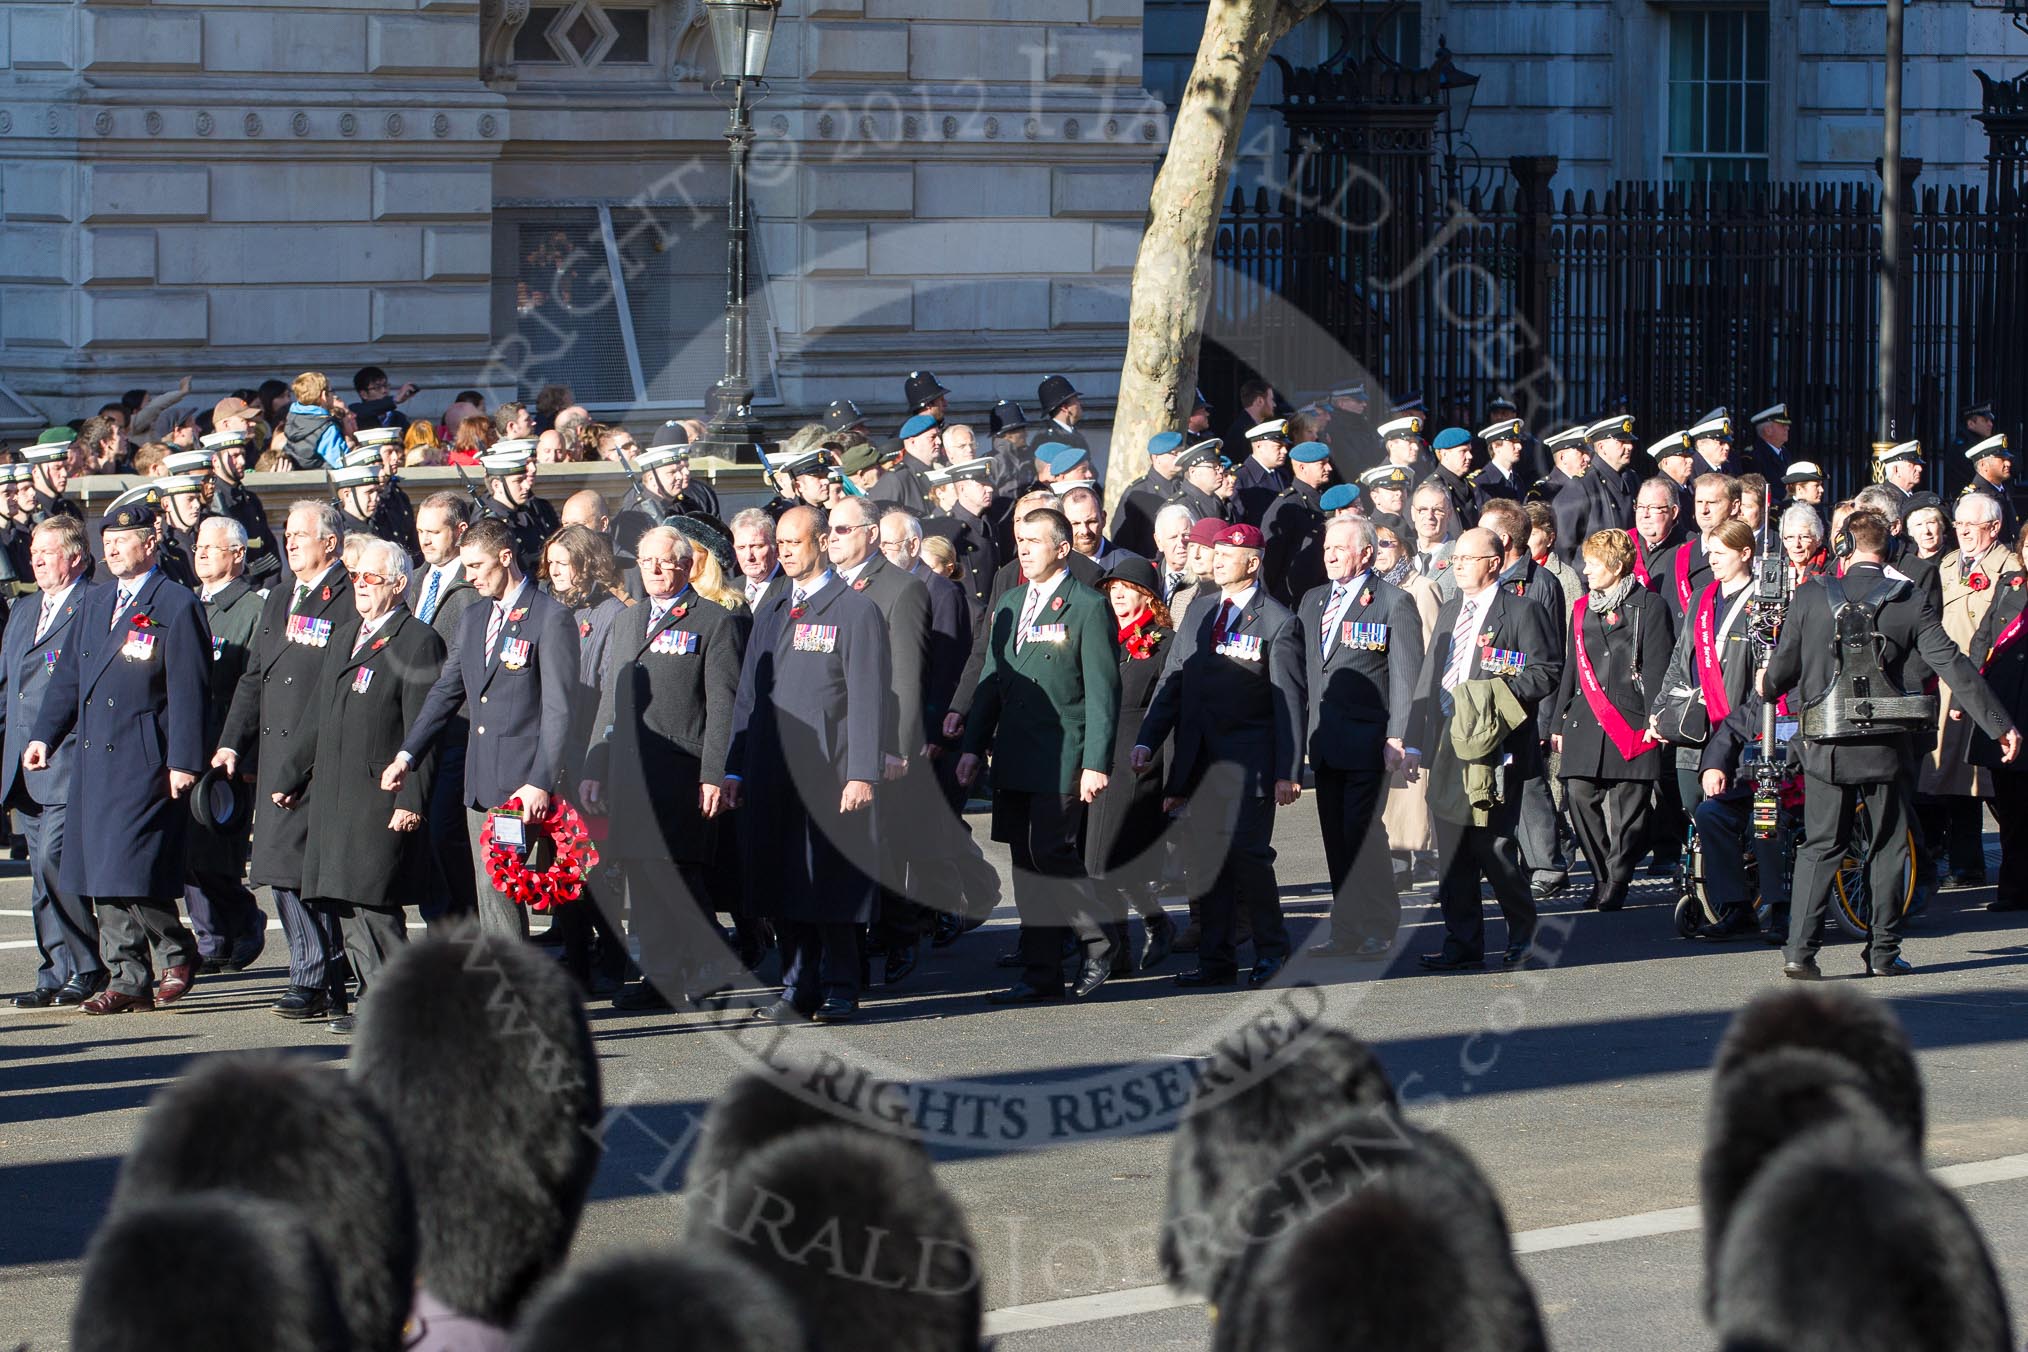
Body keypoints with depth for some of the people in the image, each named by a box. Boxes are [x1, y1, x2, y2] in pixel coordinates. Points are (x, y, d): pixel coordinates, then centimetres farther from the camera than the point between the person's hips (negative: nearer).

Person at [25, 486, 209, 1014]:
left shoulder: (176, 607, -6)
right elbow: (69, 675, 19)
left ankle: (175, 952, 8)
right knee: (102, 874, 6)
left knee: (132, 870, -12)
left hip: (145, 763, -8)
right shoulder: (95, 603, 17)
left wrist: (183, 763, -15)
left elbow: (187, 692, -10)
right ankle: (128, 980, 11)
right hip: (94, 760, 8)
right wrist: (45, 735, 8)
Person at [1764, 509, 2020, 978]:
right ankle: (1884, 951, 13)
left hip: (1827, 746, 1)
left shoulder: (1811, 596, -4)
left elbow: (1783, 667, 1)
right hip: (1886, 746, -1)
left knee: (1819, 847, 7)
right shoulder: (1908, 603, -5)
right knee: (1887, 847, 12)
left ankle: (1800, 949, -4)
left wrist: (1767, 689, 25)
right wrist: (1999, 725, -4)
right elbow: (1954, 666, -7)